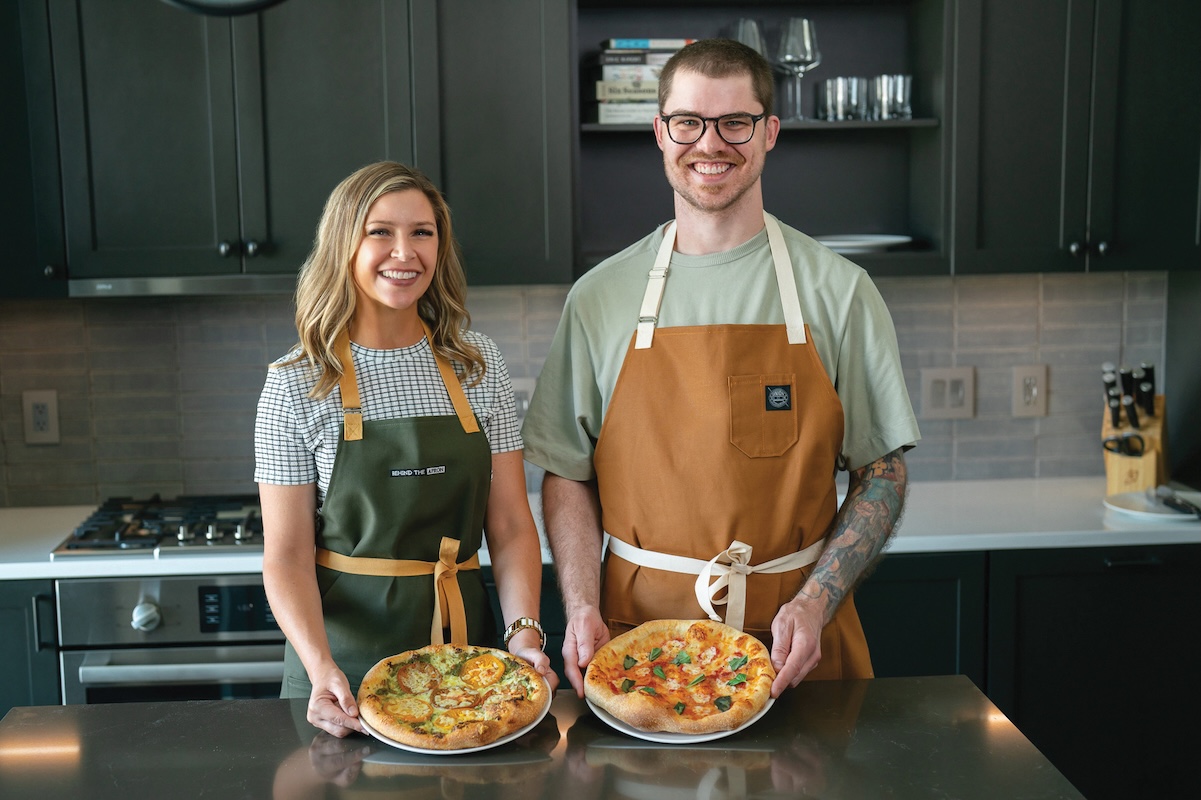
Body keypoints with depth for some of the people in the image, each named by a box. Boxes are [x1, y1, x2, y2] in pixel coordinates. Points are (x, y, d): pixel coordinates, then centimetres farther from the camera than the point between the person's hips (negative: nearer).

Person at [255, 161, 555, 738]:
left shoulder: (478, 364, 1)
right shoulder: (297, 385, -7)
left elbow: (511, 527, 0)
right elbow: (287, 558, -8)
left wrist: (525, 631, -14)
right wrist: (321, 668, -22)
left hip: (463, 635, 3)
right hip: (347, 652, -2)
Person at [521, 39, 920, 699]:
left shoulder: (838, 291, -2)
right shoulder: (599, 297, 1)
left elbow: (882, 472, 0)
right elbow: (567, 475, 5)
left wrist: (814, 602, -12)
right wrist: (581, 609, -8)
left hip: (794, 639, 0)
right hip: (636, 628, 1)